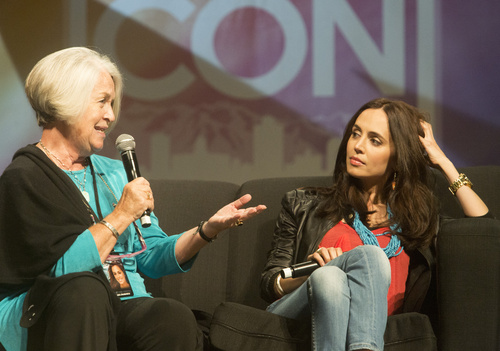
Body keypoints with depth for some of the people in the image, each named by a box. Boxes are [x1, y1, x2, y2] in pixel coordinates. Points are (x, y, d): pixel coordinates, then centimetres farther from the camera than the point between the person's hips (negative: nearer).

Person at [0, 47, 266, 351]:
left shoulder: (114, 173, 22)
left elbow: (152, 255, 17)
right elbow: (61, 268, -16)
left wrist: (210, 229, 2)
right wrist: (123, 214, -9)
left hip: (120, 310, 5)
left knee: (176, 318, -30)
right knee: (83, 288, -40)